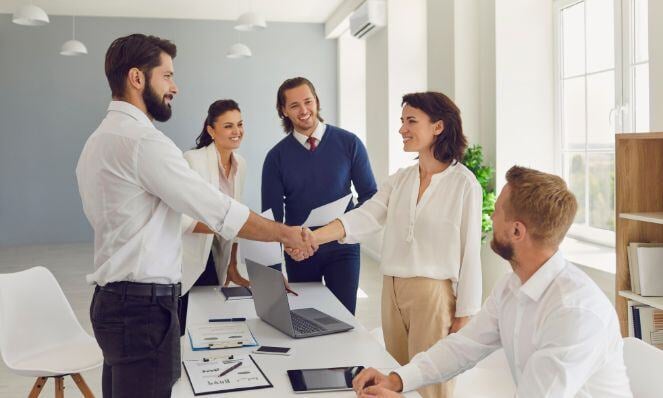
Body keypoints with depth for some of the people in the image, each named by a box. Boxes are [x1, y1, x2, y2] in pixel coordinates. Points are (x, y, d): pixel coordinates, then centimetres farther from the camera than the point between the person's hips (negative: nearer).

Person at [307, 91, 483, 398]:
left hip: (434, 294, -5)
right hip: (392, 291, 6)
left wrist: (463, 315, -7)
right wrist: (312, 237, -21)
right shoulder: (400, 179, 7)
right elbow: (365, 217, -6)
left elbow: (470, 251, -8)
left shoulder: (463, 183, -8)